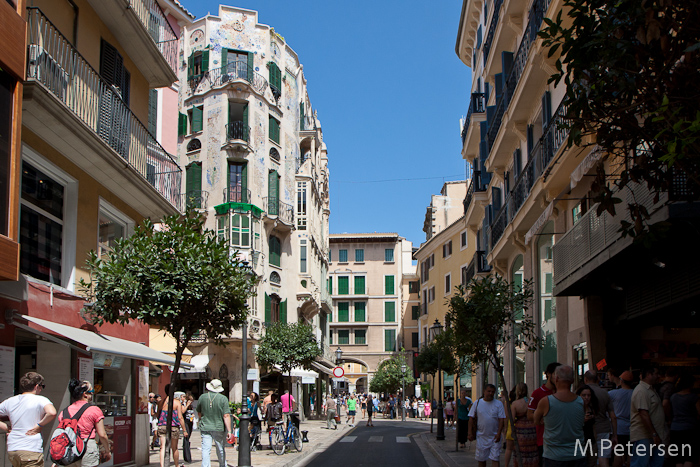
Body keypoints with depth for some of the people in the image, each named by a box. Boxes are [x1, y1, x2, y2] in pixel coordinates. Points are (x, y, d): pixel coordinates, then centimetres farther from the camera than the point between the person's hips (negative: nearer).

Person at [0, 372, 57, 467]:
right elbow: (52, 413, -26)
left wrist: (8, 428, 13)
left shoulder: (9, 401, 11)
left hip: (11, 450, 6)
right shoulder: (40, 400, -7)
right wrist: (39, 425, -10)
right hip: (31, 450, -6)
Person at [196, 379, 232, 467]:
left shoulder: (202, 397, 1)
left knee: (206, 450, -2)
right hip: (218, 428, -1)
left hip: (205, 428, 1)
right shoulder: (223, 399, -7)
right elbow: (226, 416, -12)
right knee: (220, 450, 15)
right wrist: (229, 431, -10)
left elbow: (199, 413, 14)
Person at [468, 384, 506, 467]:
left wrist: (498, 433, -13)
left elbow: (501, 419, -2)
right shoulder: (477, 403, 3)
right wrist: (470, 433, -3)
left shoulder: (498, 404, 1)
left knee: (495, 459, -6)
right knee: (481, 459, 8)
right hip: (481, 436, 1)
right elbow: (471, 418, 4)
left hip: (494, 437, -1)